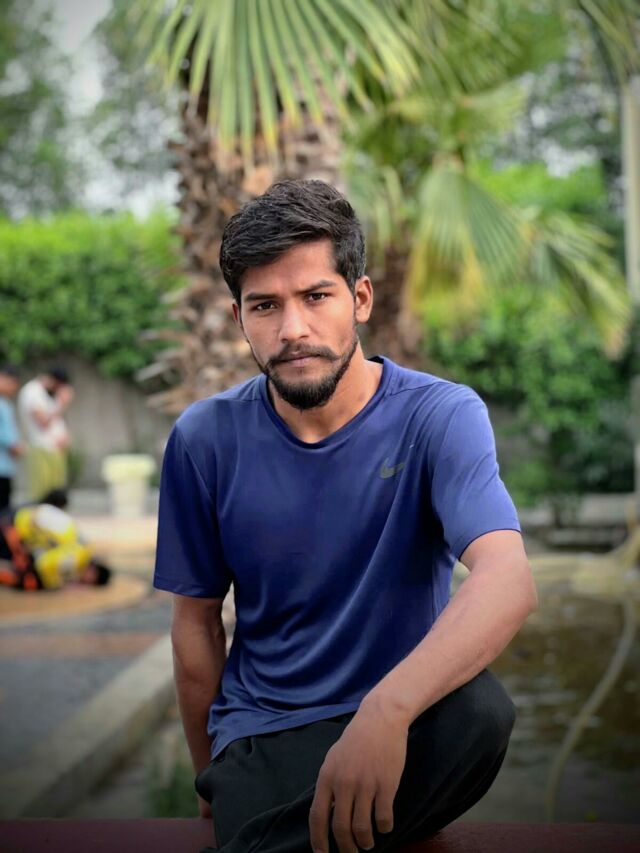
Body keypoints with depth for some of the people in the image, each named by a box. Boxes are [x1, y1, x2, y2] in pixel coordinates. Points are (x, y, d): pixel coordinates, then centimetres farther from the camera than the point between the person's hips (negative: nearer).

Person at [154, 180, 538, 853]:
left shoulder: (440, 417, -11)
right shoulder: (205, 439, -3)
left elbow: (508, 581, -27)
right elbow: (196, 620, 7)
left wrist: (386, 709, -43)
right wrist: (211, 779, 14)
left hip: (408, 715, 1)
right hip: (264, 734, -1)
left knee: (481, 709, -33)